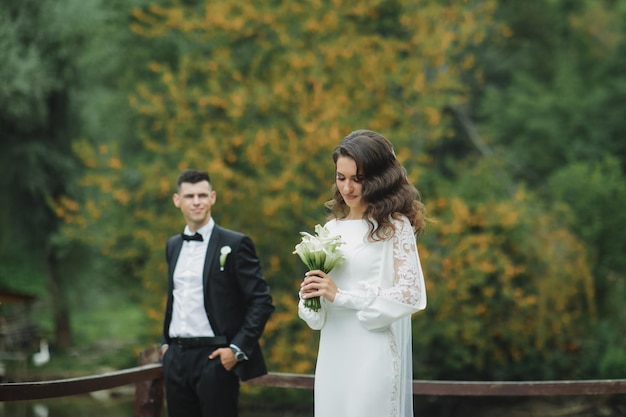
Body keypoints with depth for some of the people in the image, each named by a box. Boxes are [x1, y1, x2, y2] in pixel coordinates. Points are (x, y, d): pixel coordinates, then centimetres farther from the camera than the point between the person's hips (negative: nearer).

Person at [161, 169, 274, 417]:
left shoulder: (235, 244, -5)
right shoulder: (173, 245, 14)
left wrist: (237, 349, -13)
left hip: (214, 359, -5)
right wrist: (166, 342, 16)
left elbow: (262, 301, -7)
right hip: (176, 359, 6)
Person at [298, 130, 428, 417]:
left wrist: (340, 296, -13)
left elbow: (409, 295, -11)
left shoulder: (395, 226, -4)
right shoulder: (332, 228, 13)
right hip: (332, 354, 6)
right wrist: (311, 294, -4)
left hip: (373, 355, -6)